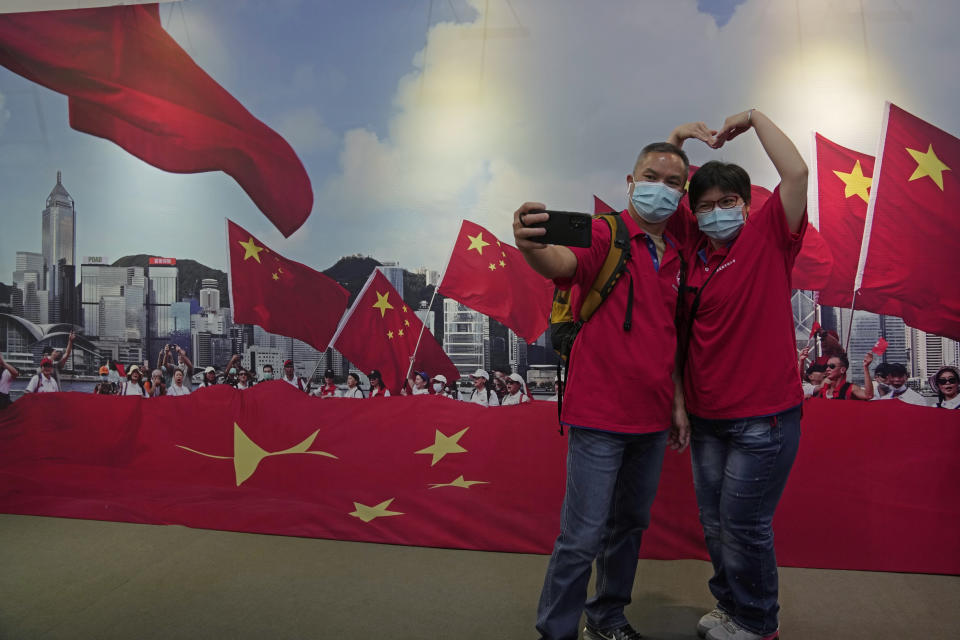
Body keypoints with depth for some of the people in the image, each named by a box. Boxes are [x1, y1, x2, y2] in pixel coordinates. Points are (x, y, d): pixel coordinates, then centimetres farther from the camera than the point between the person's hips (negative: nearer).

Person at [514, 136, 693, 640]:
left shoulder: (676, 258, 12)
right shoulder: (604, 234, -8)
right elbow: (564, 262, -32)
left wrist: (678, 404, 16)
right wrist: (532, 248, -55)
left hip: (652, 419, 7)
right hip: (600, 414, -7)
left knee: (630, 524, 18)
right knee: (583, 535, -2)